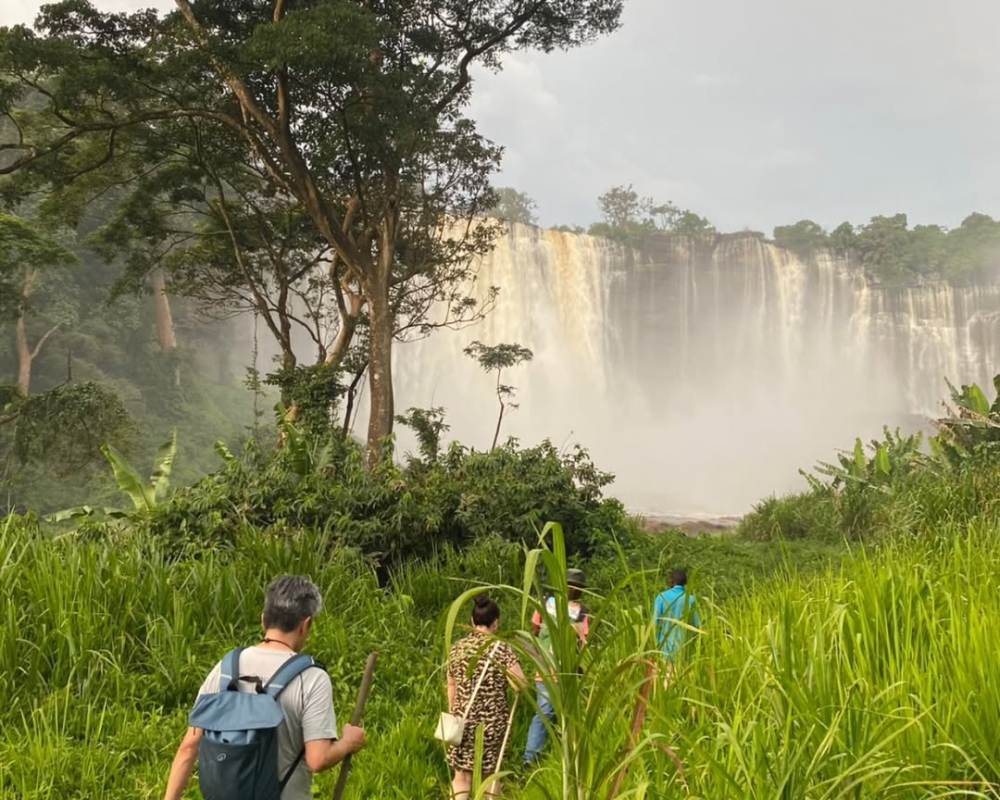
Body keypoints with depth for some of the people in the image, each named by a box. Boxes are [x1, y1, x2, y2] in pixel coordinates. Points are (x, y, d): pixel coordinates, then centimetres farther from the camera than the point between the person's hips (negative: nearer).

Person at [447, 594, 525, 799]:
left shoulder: (457, 647, 0)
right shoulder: (501, 648, -12)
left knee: (462, 775, 10)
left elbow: (451, 686, 8)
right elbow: (521, 685, -15)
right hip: (492, 721, -2)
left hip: (463, 720, 3)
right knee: (490, 773, 14)